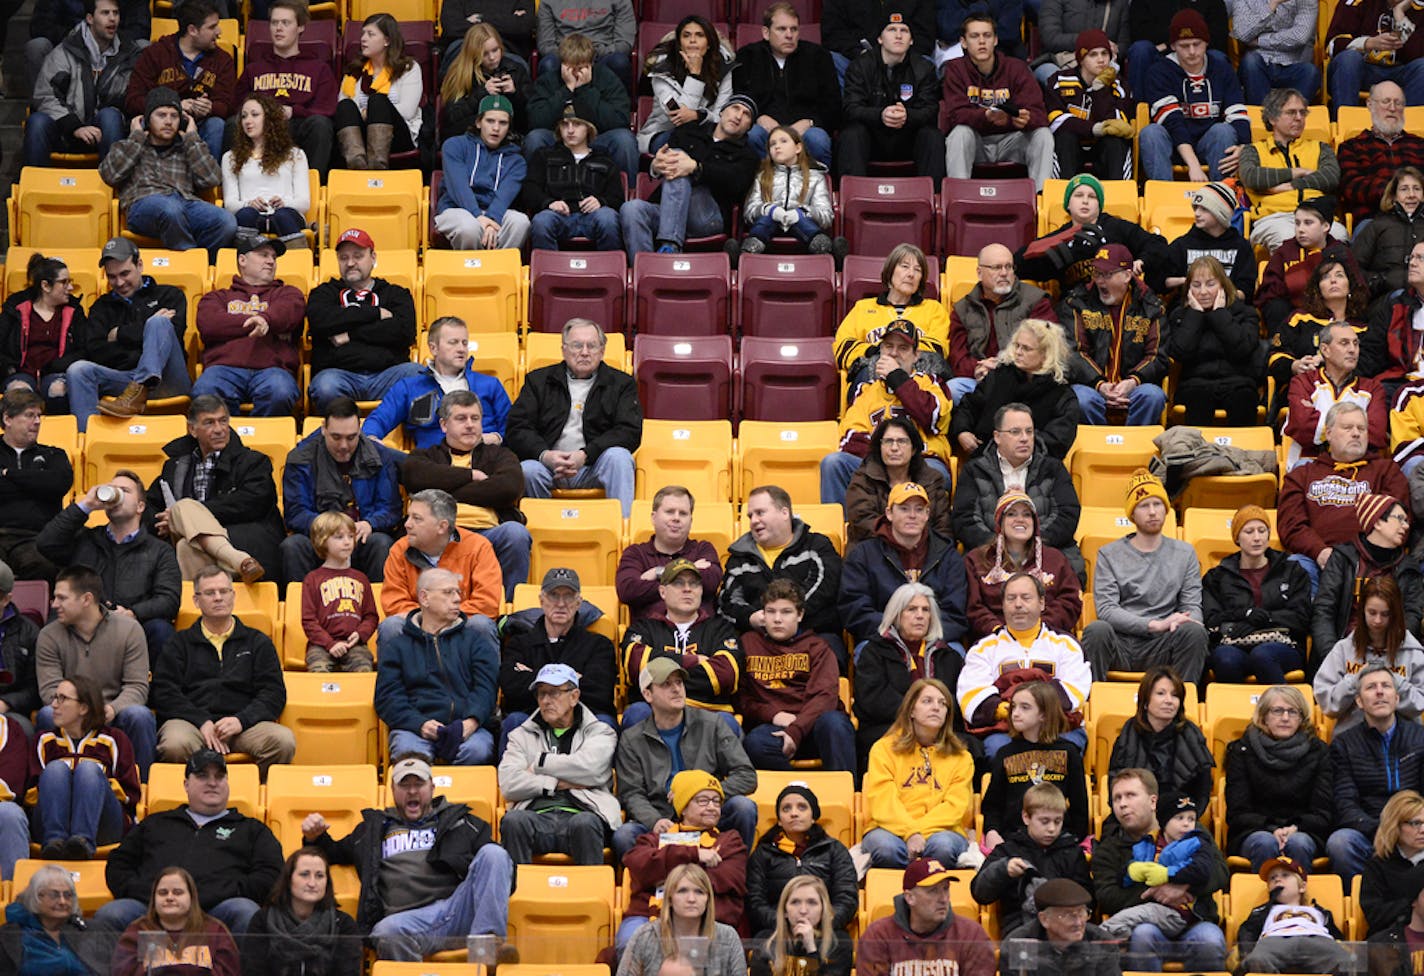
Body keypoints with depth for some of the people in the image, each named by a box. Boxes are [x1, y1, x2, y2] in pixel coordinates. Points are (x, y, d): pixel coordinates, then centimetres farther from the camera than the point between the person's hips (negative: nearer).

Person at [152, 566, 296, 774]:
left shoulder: (258, 642, 22)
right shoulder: (180, 643, 20)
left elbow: (274, 693, 11)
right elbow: (164, 692, 7)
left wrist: (241, 720, -8)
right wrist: (202, 722, -10)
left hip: (244, 724, 1)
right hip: (191, 721, -1)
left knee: (283, 740, -30)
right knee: (175, 745, -38)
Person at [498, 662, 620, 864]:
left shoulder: (600, 733, 21)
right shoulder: (522, 736, 26)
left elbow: (588, 766, -3)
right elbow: (509, 785, 9)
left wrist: (538, 765, 8)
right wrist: (559, 783, 1)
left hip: (579, 813, -2)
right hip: (537, 817, 2)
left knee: (585, 823, -37)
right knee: (513, 820, -33)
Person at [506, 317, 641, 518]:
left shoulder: (621, 383, 14)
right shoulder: (538, 380, 17)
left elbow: (630, 431, 0)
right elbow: (517, 428, 7)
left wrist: (585, 455, -15)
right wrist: (544, 455, -15)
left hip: (593, 468, 0)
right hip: (548, 465, 0)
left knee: (618, 456, -31)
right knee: (528, 470, -32)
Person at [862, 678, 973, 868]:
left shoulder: (960, 757, 16)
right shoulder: (884, 749, 11)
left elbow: (955, 806, 2)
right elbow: (883, 802, -2)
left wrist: (919, 830, -15)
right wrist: (910, 833, -21)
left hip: (937, 831, 1)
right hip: (891, 831, -1)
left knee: (943, 845, -35)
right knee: (885, 846, -37)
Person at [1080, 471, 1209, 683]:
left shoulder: (1185, 553, 17)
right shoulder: (1109, 555, 10)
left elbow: (1193, 607, 10)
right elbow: (1105, 609, -4)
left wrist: (1177, 623, -16)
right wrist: (1154, 625, -17)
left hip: (1160, 648, 1)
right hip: (1119, 644, -1)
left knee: (1195, 631, -29)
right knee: (1097, 630, -34)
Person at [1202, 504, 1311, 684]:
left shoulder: (1292, 571, 22)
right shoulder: (1217, 577, 22)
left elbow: (1301, 619, 9)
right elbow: (1211, 622, 8)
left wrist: (1266, 617, -4)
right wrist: (1245, 614, -5)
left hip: (1281, 645, 0)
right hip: (1234, 646, 0)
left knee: (1262, 655, -39)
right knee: (1226, 658, -39)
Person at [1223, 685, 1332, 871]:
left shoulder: (1318, 751, 10)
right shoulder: (1242, 751, 8)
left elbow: (1323, 814, 5)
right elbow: (1237, 814, 2)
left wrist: (1295, 828, -16)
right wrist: (1271, 829, -17)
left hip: (1303, 833, 0)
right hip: (1251, 833, 0)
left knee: (1298, 844, -35)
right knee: (1265, 843, -35)